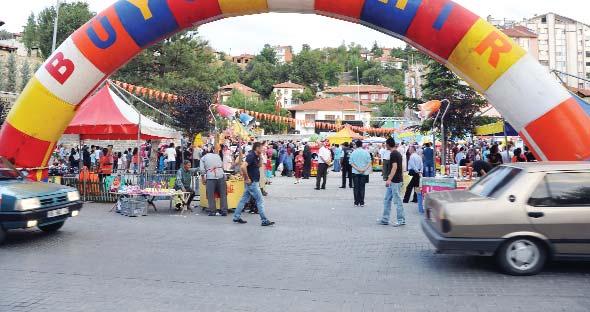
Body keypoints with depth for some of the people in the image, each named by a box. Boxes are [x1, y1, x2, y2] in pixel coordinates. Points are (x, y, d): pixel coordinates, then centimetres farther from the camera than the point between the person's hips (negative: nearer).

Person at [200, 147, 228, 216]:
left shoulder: (203, 158, 13)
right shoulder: (217, 155, 22)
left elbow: (202, 170, 5)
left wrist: (203, 178, 16)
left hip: (210, 177, -2)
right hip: (221, 175, 2)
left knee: (211, 195, 4)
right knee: (223, 194, 4)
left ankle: (212, 211, 2)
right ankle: (224, 211, 3)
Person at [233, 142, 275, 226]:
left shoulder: (255, 156, 11)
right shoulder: (251, 156, -19)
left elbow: (259, 165, 24)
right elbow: (243, 167, -30)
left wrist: (260, 157, 7)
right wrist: (247, 178, -23)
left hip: (254, 182, 10)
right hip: (252, 182, -10)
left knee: (244, 199, 14)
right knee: (260, 200, -6)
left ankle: (236, 217, 22)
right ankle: (264, 221, -2)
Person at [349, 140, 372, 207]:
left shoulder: (353, 153, -2)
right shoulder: (366, 152, -2)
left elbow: (351, 163, -6)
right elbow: (369, 162, -7)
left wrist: (357, 169, -11)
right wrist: (364, 169, -12)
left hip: (355, 172, 0)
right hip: (364, 173, 0)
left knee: (356, 187, 6)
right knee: (362, 187, 6)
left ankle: (356, 202, 6)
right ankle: (362, 203, 5)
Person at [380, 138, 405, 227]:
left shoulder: (393, 154, -15)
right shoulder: (398, 153, 14)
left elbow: (394, 167, -23)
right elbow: (401, 167, 19)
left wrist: (389, 179, -28)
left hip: (395, 181, -10)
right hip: (393, 181, 10)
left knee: (397, 201, -3)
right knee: (387, 200, 12)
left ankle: (401, 220, 4)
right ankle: (385, 219, 15)